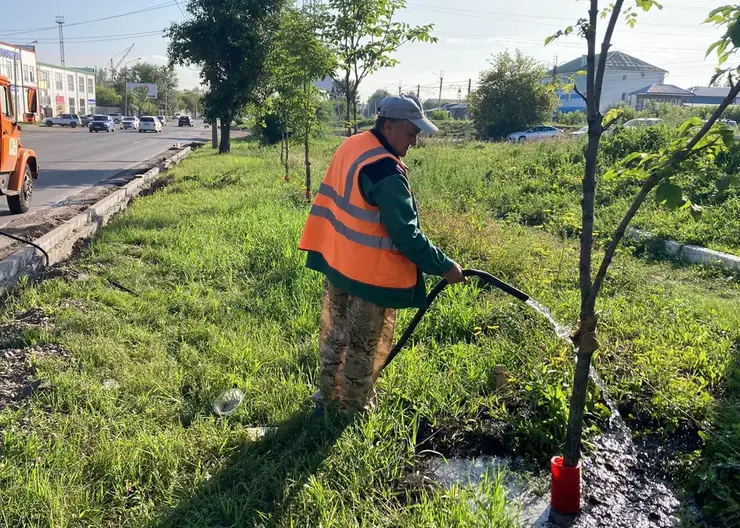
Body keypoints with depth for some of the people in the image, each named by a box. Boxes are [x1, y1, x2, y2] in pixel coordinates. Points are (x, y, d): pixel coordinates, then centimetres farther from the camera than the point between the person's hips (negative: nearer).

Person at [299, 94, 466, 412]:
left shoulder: (350, 147, 3)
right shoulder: (386, 171, -26)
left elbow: (328, 200, 12)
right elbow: (406, 235, -25)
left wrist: (318, 248, 21)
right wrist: (444, 267, -16)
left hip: (336, 262, 9)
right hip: (370, 273, -9)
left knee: (335, 333, 22)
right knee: (364, 346, 9)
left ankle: (328, 394, 38)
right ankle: (354, 408, 25)